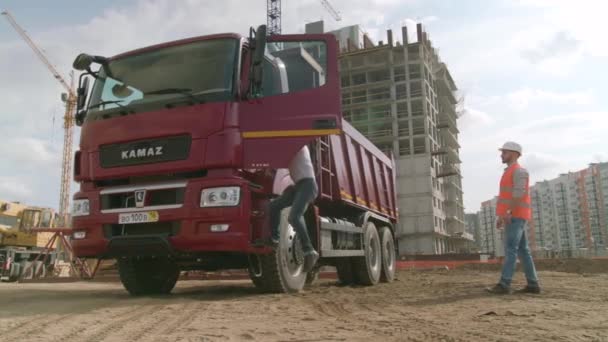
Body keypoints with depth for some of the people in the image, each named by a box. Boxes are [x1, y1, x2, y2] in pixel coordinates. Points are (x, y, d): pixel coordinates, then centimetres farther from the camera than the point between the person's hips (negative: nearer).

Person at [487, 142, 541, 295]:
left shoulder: (519, 170, -8)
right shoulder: (509, 173, 24)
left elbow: (519, 193, -21)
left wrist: (508, 212, -28)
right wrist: (500, 216, 20)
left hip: (515, 216, -10)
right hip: (512, 217, 10)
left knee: (510, 249, -15)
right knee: (522, 250, 7)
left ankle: (504, 285, -20)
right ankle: (533, 284, 7)